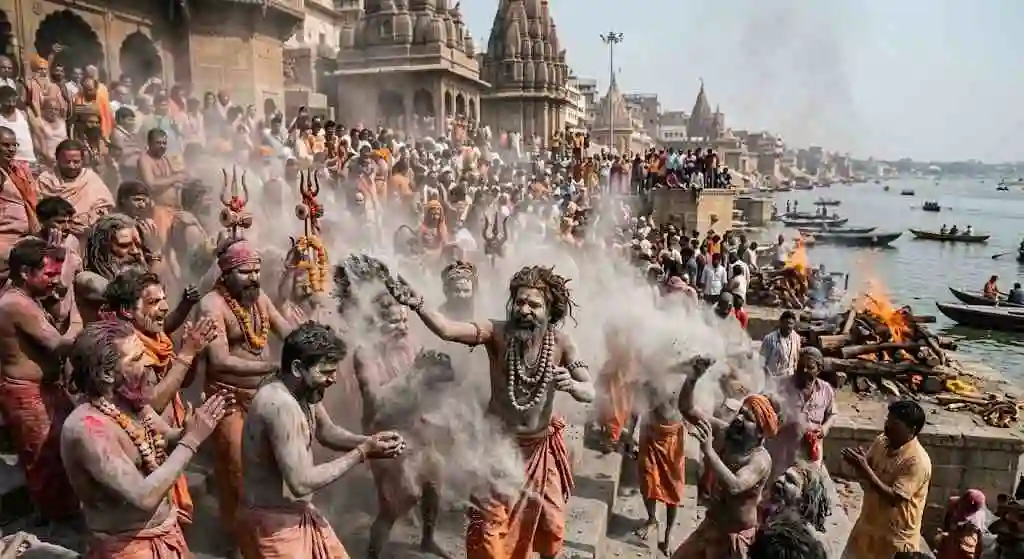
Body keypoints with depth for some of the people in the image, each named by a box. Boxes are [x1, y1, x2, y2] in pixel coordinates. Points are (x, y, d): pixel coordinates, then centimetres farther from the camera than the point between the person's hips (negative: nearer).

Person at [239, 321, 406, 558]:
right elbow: (301, 483, -31)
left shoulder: (303, 390, -2)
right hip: (274, 525, -9)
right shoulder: (280, 404, -30)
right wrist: (362, 453, -24)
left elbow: (327, 432, 11)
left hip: (300, 513, 9)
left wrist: (368, 441, -7)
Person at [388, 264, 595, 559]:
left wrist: (571, 385, -40)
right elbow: (447, 330, -37)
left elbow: (590, 392, -16)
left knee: (550, 524, 18)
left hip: (541, 446, 2)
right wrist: (417, 304, -55)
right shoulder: (497, 332, -21)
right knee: (489, 524, 8)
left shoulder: (560, 341, -16)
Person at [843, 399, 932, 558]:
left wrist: (865, 469, -32)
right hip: (869, 522, 7)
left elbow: (894, 498, -28)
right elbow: (867, 480, 6)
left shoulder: (917, 461, -26)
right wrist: (857, 464, -17)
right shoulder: (881, 441, -4)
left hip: (896, 533, -7)